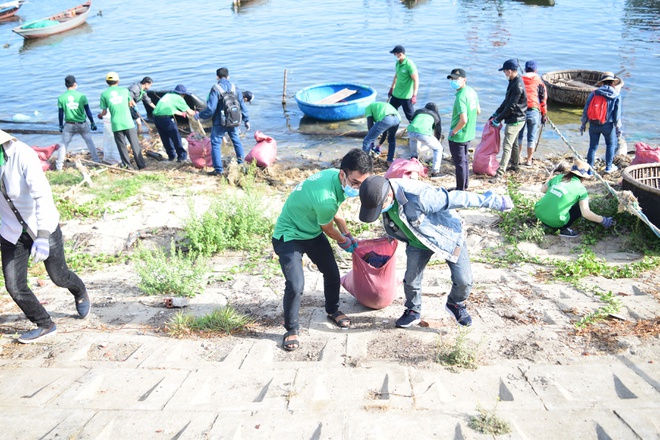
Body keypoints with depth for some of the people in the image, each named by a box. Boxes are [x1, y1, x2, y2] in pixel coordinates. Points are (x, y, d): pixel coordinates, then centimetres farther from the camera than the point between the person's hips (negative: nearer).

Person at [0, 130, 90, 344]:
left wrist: (42, 237, -41)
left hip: (43, 228, -4)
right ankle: (45, 325, 21)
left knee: (59, 276, 14)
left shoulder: (22, 155, -26)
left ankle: (81, 294, 48)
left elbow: (43, 195, -33)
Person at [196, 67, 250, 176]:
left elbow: (210, 109, -17)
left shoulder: (215, 89, -13)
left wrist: (199, 115, -2)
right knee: (236, 140, 23)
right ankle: (241, 162, 33)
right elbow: (242, 105, 6)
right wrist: (246, 120, 17)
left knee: (216, 144, 3)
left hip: (220, 123, -5)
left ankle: (218, 170, 1)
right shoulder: (235, 88, 2)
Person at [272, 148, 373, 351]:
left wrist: (348, 234, 12)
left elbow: (335, 212, 9)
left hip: (313, 232, 8)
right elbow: (328, 228, -16)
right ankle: (291, 329, 7)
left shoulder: (334, 176, -13)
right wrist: (344, 241, 4)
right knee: (295, 285, -17)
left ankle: (333, 310, 37)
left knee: (332, 272, 11)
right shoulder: (325, 198, -39)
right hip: (289, 236, -8)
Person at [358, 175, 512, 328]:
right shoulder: (382, 198, -20)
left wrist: (493, 202, -26)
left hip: (447, 235, -5)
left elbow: (456, 198, -35)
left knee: (464, 280, -4)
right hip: (418, 242, 5)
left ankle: (456, 304, 28)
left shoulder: (419, 197, -44)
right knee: (411, 280, 3)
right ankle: (413, 312, 30)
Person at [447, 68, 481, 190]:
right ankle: (465, 185, 37)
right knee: (464, 160, 23)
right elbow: (478, 111, 12)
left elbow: (463, 120, -32)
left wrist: (453, 131, -18)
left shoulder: (460, 97, -26)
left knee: (459, 163, 6)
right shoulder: (472, 91, 1)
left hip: (457, 137, -9)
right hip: (469, 134, 9)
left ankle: (460, 190, 18)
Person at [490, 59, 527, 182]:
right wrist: (496, 113, 14)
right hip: (514, 119, 10)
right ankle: (514, 165, 38)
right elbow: (506, 101, 16)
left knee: (507, 146, -11)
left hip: (515, 120, -10)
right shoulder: (513, 82, 8)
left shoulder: (517, 86, -23)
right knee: (514, 143, 22)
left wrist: (498, 119, -17)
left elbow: (511, 107, -23)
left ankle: (500, 173, -11)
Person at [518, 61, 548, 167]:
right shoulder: (539, 81, 4)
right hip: (534, 111, -1)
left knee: (519, 136, 14)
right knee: (532, 137, 8)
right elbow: (543, 99, 4)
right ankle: (529, 160, 14)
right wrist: (544, 114, 10)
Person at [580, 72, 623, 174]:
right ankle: (608, 167, 23)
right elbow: (617, 113, -3)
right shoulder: (616, 95, -3)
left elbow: (586, 110, 1)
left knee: (593, 146, 8)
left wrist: (583, 124, 9)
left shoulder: (594, 93, 1)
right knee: (611, 144, 20)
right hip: (608, 125, -1)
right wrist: (618, 128, 3)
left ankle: (589, 169, 10)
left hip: (593, 124, 1)